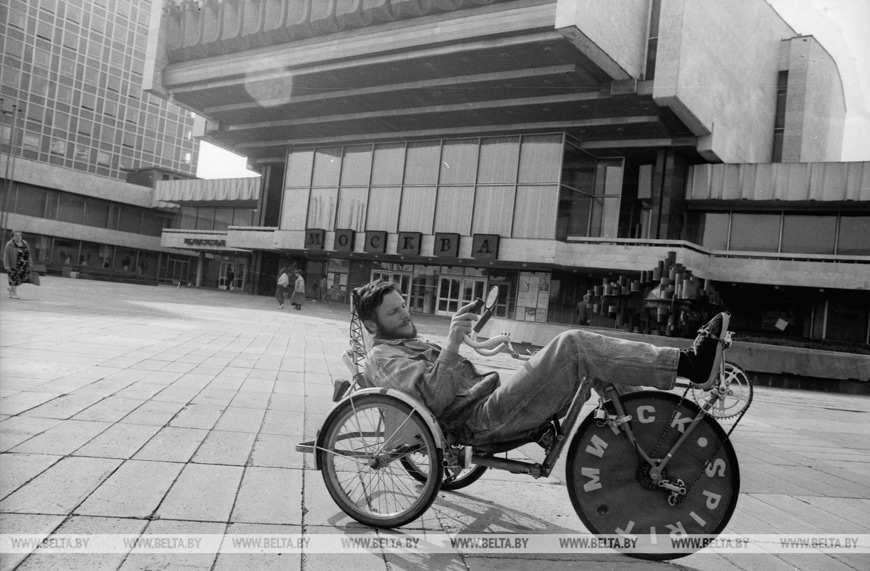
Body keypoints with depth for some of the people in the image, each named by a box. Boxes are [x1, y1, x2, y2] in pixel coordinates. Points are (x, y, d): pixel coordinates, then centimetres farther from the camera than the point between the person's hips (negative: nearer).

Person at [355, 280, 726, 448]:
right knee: (572, 343, -21)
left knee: (590, 360, 1)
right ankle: (690, 364, -18)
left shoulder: (413, 346, 30)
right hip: (480, 420, -10)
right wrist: (452, 344, -29)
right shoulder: (382, 358, -1)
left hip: (495, 400, 10)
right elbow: (433, 399, -20)